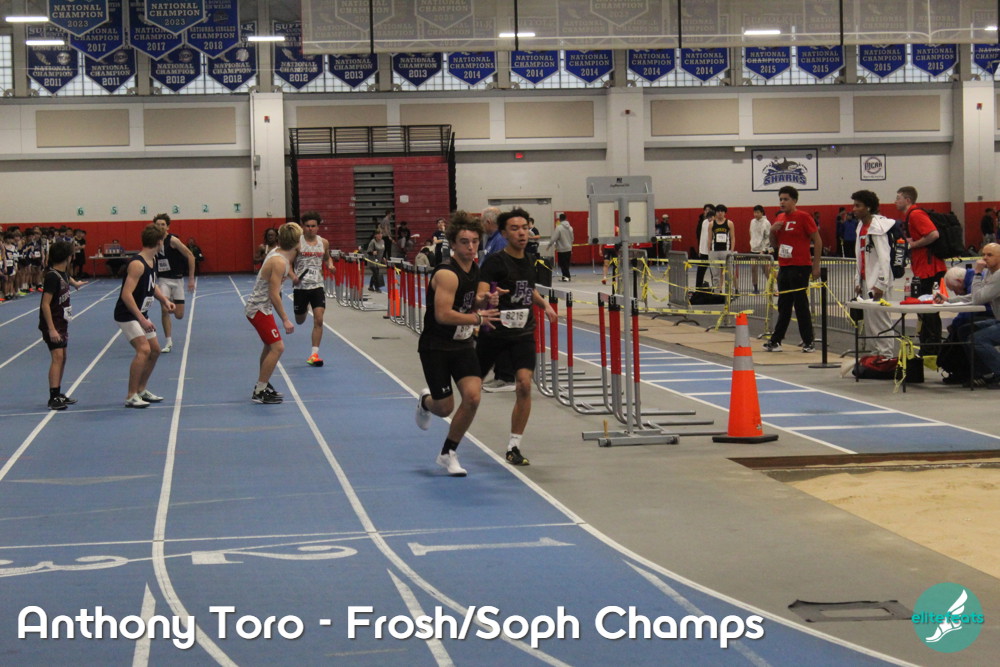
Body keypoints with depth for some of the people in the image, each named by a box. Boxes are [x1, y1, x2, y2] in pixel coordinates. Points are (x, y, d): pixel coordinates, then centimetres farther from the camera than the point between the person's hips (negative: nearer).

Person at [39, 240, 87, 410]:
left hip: (61, 322, 10)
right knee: (57, 356, -18)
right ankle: (53, 398, -22)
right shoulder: (52, 276, -20)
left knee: (62, 357, 14)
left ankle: (58, 394, 23)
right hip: (52, 324, -10)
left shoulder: (62, 273, 8)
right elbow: (45, 304, -24)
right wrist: (51, 329, -28)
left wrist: (75, 283, 58)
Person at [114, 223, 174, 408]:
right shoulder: (137, 264, -25)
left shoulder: (152, 261, 6)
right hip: (127, 315, -10)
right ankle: (131, 397, -18)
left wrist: (164, 300, 6)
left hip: (140, 315, 10)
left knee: (155, 350, 15)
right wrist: (142, 319, -33)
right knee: (143, 349, -22)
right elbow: (126, 294, -31)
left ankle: (141, 390, 29)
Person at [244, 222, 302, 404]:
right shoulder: (279, 262, -24)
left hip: (257, 306, 10)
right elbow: (274, 295, -25)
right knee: (277, 348, -12)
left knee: (270, 346, 22)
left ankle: (262, 385, 33)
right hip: (259, 309, -10)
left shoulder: (276, 252, 2)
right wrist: (285, 320, -22)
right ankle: (259, 392, -8)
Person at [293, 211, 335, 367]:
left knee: (318, 320, -11)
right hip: (301, 286, -1)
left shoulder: (324, 243, 4)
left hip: (318, 285, 1)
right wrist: (293, 276, -21)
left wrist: (330, 265, 1)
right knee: (300, 321, 14)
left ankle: (314, 354, -6)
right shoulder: (297, 242, -8)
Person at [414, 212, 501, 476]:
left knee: (472, 397, -12)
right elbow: (443, 315, -29)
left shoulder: (475, 270, 4)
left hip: (463, 345, 6)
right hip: (436, 347, -6)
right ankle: (426, 401, 42)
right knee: (445, 408, 1)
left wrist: (486, 302, 0)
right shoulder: (447, 275, -22)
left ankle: (448, 454, 8)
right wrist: (478, 318, -21)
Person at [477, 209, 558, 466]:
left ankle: (514, 447, -6)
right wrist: (485, 298, -49)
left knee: (524, 384, -16)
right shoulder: (495, 261, -13)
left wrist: (544, 304, 12)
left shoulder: (528, 261, 7)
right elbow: (480, 294, -26)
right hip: (495, 331, -4)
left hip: (523, 332, 4)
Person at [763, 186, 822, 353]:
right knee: (784, 306, 10)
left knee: (801, 305, -4)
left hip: (800, 268, -7)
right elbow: (774, 244, 20)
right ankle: (775, 341, 13)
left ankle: (808, 343, 3)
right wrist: (772, 231, 0)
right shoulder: (779, 218, 13)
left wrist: (816, 266, -12)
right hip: (783, 268, 7)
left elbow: (817, 241, -8)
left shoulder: (803, 217, -8)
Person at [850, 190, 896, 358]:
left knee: (880, 321, -7)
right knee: (869, 322, 10)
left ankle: (886, 355, -3)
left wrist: (881, 285, -21)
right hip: (866, 281, 9)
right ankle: (877, 354, 17)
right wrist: (858, 281, 17)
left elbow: (884, 258, -17)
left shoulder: (878, 227, -12)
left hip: (877, 282, -9)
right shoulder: (861, 227, 16)